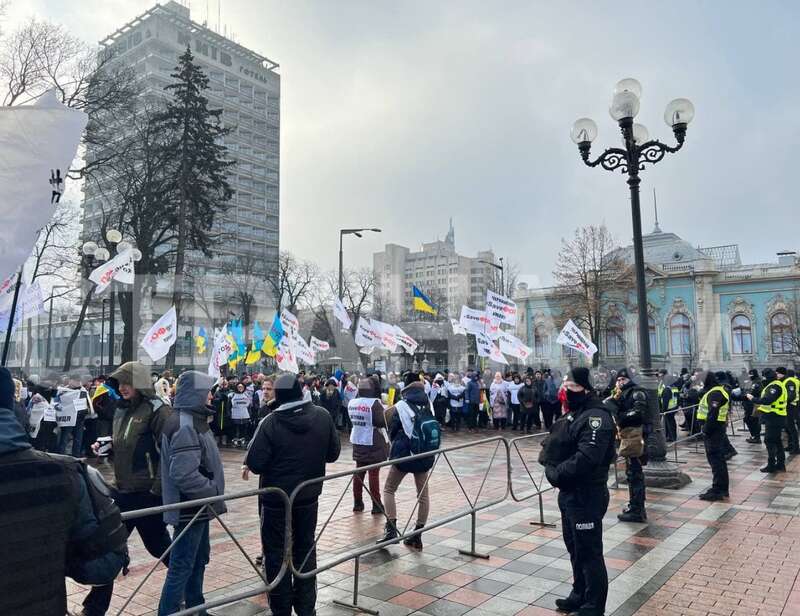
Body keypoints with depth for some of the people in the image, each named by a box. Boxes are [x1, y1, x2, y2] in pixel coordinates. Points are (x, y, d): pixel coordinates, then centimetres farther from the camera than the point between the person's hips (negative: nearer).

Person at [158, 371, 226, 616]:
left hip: (197, 505, 11)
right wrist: (214, 492, -19)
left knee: (199, 557, 23)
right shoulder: (185, 427, -24)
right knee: (182, 567, 1)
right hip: (189, 508, -11)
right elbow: (185, 475, -30)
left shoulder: (192, 421, 9)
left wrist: (212, 491, 14)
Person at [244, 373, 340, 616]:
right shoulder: (323, 416, -8)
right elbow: (333, 453, 1)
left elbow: (255, 464, -18)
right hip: (308, 496, 4)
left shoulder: (270, 422, -20)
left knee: (276, 553, 12)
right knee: (305, 550, 19)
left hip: (276, 499, -4)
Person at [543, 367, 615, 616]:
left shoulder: (596, 417, -19)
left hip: (587, 496, -10)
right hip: (568, 493, 10)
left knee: (589, 553, 2)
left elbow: (584, 459, -28)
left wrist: (557, 475, -18)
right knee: (575, 549, 22)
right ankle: (579, 595, 38)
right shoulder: (572, 413, 12)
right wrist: (550, 469, -1)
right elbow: (552, 447, 16)